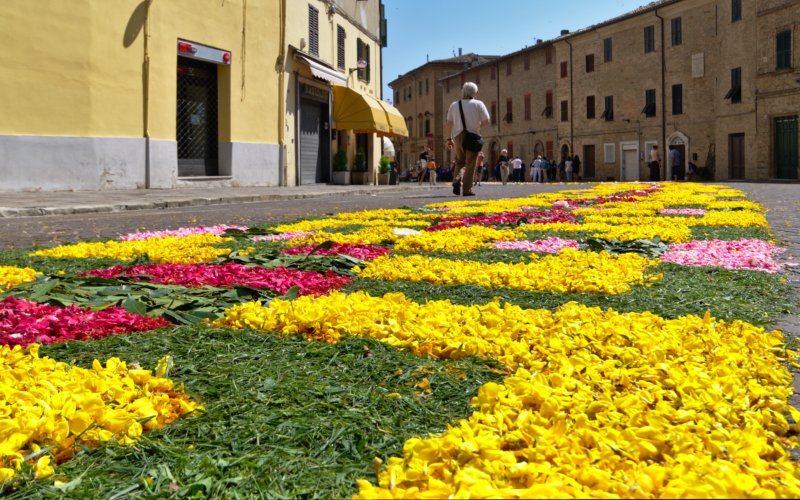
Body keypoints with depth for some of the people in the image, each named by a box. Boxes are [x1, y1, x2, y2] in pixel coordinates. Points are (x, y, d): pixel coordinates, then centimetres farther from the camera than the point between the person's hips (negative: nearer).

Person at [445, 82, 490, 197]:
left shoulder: (454, 105, 9)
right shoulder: (478, 104, 1)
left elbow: (448, 124, 8)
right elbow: (486, 121, -4)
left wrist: (449, 139, 15)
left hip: (458, 136, 3)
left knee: (460, 162, 18)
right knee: (470, 164, 2)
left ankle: (457, 183, -1)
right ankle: (467, 189, -2)